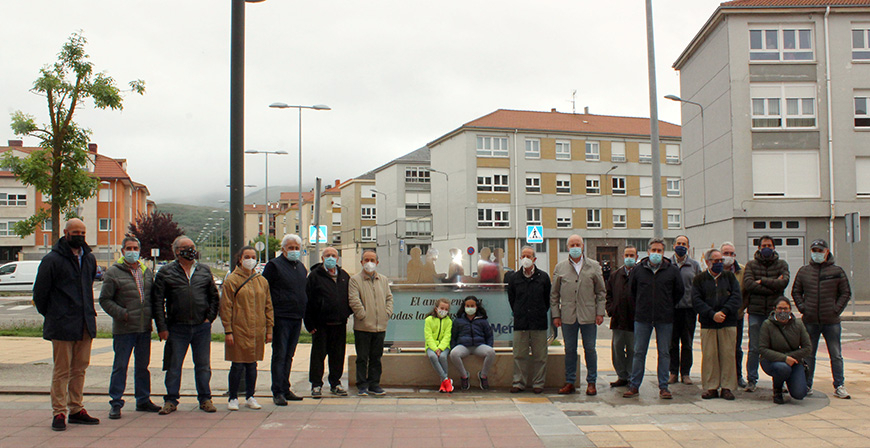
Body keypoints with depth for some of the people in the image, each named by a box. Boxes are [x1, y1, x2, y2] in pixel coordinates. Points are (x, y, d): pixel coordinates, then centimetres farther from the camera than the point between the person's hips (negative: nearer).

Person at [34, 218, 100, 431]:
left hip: (85, 324, 6)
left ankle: (76, 409, 19)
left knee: (79, 369, 11)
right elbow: (40, 291, -3)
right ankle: (59, 412, 5)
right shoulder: (52, 260, -8)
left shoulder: (89, 259, 11)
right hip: (62, 325, -6)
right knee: (62, 371, -1)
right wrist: (49, 315, 4)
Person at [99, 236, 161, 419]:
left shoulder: (146, 271, 12)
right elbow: (105, 300, -5)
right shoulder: (113, 272, -4)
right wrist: (122, 314, -15)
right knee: (120, 366, -1)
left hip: (145, 328, 5)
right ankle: (116, 403, 7)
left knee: (143, 365, 13)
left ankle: (143, 400, 23)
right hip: (123, 329, -5)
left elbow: (153, 295, 21)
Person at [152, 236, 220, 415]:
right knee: (174, 365, 4)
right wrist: (162, 327, -6)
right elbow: (157, 301, 0)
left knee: (203, 365, 7)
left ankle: (205, 398, 18)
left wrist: (209, 318, 4)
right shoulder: (166, 273, 2)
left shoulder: (205, 271, 10)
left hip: (202, 327, 2)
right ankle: (171, 400, 15)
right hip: (177, 328, -2)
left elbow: (214, 297, 16)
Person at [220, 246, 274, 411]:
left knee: (252, 364, 10)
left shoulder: (262, 281, 10)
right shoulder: (231, 280, -2)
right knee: (237, 365, -1)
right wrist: (228, 331, -9)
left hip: (257, 332, 4)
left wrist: (269, 329, 8)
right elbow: (226, 307, -4)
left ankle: (250, 397, 21)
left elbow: (268, 306, 13)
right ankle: (233, 398, 12)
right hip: (238, 331, -4)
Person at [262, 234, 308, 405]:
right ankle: (278, 392, 0)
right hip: (281, 318, -7)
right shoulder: (274, 265, -4)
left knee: (289, 355, 12)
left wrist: (305, 314, 17)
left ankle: (285, 389, 20)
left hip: (297, 318, 7)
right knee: (279, 355, -4)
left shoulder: (301, 267, 17)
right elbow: (264, 291, -7)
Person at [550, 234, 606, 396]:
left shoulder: (594, 266, 6)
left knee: (590, 349, 3)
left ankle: (591, 382, 14)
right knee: (570, 350, 6)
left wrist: (600, 313, 1)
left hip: (588, 315, -1)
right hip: (568, 316, 1)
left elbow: (601, 291, 8)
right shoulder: (560, 267, 8)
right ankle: (570, 382, 15)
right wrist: (555, 315, 4)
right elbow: (554, 294, 10)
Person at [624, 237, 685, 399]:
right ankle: (634, 385, 11)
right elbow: (631, 289, 15)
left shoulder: (672, 270, 0)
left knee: (664, 353, 5)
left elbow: (679, 291, 11)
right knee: (639, 352, 4)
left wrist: (668, 307, 10)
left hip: (665, 319, 0)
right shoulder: (639, 269, 2)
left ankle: (663, 387, 13)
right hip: (642, 318, 0)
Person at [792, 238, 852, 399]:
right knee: (808, 355, 8)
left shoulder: (837, 271, 2)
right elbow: (796, 292, 14)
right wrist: (802, 307, 0)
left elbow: (846, 293, 5)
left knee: (836, 355, 3)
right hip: (810, 321, 1)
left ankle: (839, 386, 11)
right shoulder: (803, 271, 7)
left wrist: (837, 309, -5)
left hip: (831, 321, -1)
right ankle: (807, 385, 15)